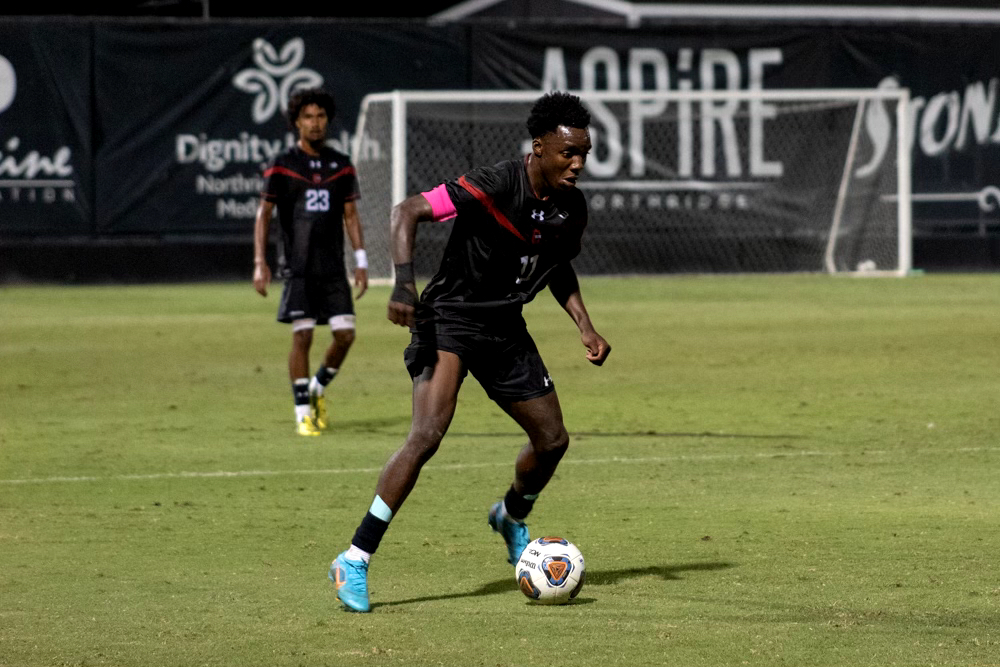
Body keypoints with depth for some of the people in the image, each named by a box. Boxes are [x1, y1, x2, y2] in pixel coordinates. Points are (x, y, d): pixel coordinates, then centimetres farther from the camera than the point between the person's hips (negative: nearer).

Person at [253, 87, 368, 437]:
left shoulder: (341, 165, 9)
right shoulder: (282, 165, -1)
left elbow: (351, 214, 14)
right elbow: (263, 213, 0)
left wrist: (361, 262, 8)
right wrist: (260, 262, -8)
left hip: (334, 268, 3)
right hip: (299, 269, -3)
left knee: (345, 334, -4)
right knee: (302, 336, -8)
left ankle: (317, 389, 22)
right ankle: (303, 412, 1)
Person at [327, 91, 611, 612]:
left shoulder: (571, 208, -1)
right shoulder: (492, 187, -24)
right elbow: (407, 212, -25)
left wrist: (584, 326, 7)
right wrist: (404, 281, -37)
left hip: (506, 330, 7)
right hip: (450, 319, -7)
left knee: (552, 439, 11)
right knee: (428, 433, -25)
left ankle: (510, 519, 45)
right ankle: (354, 560, -22)